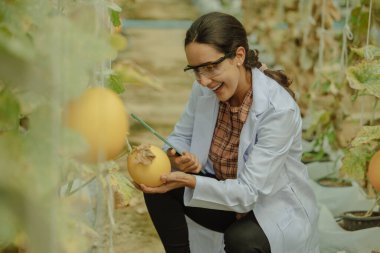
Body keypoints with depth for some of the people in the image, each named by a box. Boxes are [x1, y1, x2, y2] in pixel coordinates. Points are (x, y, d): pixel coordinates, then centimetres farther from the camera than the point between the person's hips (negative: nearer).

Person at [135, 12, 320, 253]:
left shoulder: (279, 110, -30)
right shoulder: (204, 89, -12)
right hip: (226, 191, 6)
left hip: (276, 209, -5)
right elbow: (181, 136, 2)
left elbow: (248, 192, -29)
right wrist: (177, 157, -22)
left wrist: (189, 181, -41)